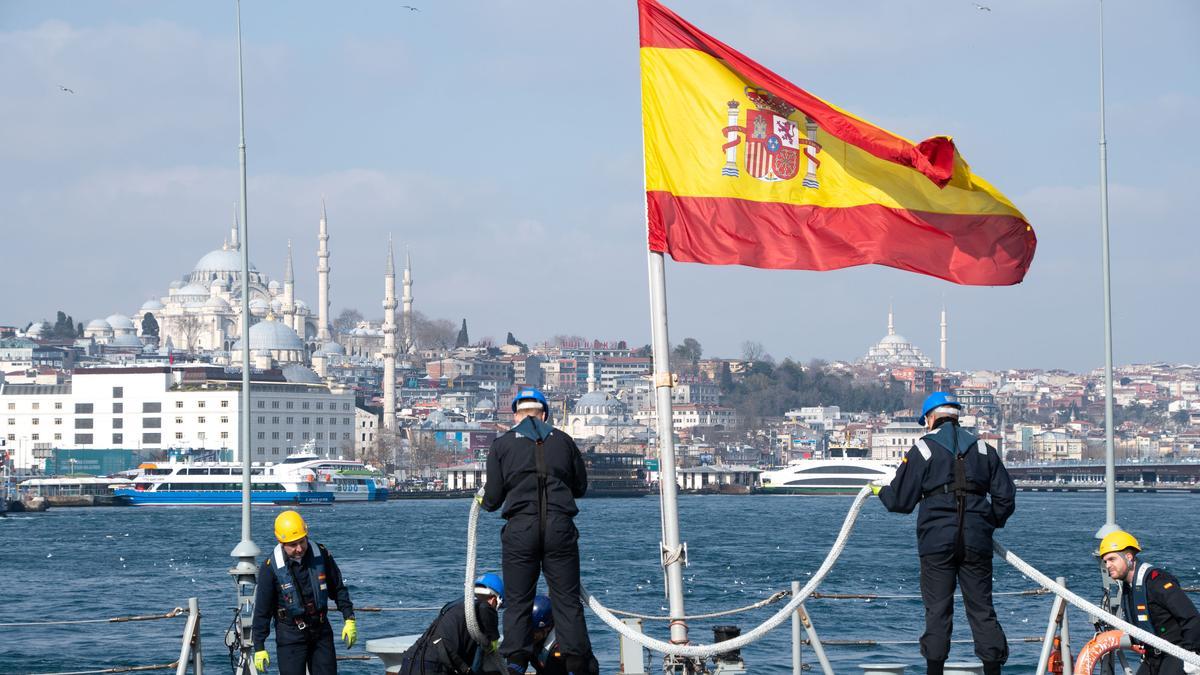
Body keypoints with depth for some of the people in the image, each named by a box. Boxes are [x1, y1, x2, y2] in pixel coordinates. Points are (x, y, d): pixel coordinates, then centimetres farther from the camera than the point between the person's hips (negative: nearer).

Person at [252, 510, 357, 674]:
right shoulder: (270, 567, -15)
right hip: (290, 634, -4)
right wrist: (259, 647, -8)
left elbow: (338, 589, 8)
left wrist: (349, 619, 1)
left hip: (321, 630, 4)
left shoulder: (322, 555, -6)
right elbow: (262, 610, -9)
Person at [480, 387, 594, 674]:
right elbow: (581, 486, 18)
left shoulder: (502, 444, 5)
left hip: (520, 530, -1)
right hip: (560, 528, 1)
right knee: (568, 600, 5)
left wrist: (483, 500, 27)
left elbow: (492, 499, 4)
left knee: (518, 602, 5)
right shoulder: (563, 440, 10)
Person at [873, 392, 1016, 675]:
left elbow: (901, 500, 2)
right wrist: (990, 522, 26)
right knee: (982, 609, 6)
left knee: (937, 611, 1)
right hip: (977, 542, 2)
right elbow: (1005, 497, 9)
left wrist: (880, 491, 22)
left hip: (936, 543, -2)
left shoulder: (922, 449, 1)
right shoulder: (983, 449, 10)